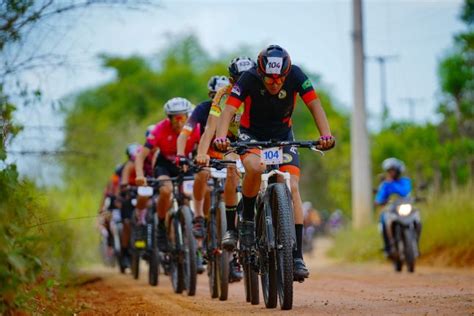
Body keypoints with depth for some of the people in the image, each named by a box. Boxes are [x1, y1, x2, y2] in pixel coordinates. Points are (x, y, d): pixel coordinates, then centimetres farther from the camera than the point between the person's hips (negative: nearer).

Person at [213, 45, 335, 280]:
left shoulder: (295, 76, -21)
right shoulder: (249, 79, -25)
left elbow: (314, 104, -25)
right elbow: (229, 109, -32)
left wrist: (326, 135, -42)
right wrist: (221, 137, -50)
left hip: (282, 136, 2)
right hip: (251, 135, -2)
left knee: (292, 188, -16)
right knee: (255, 167, -36)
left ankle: (297, 256, -16)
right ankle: (247, 217, -9)